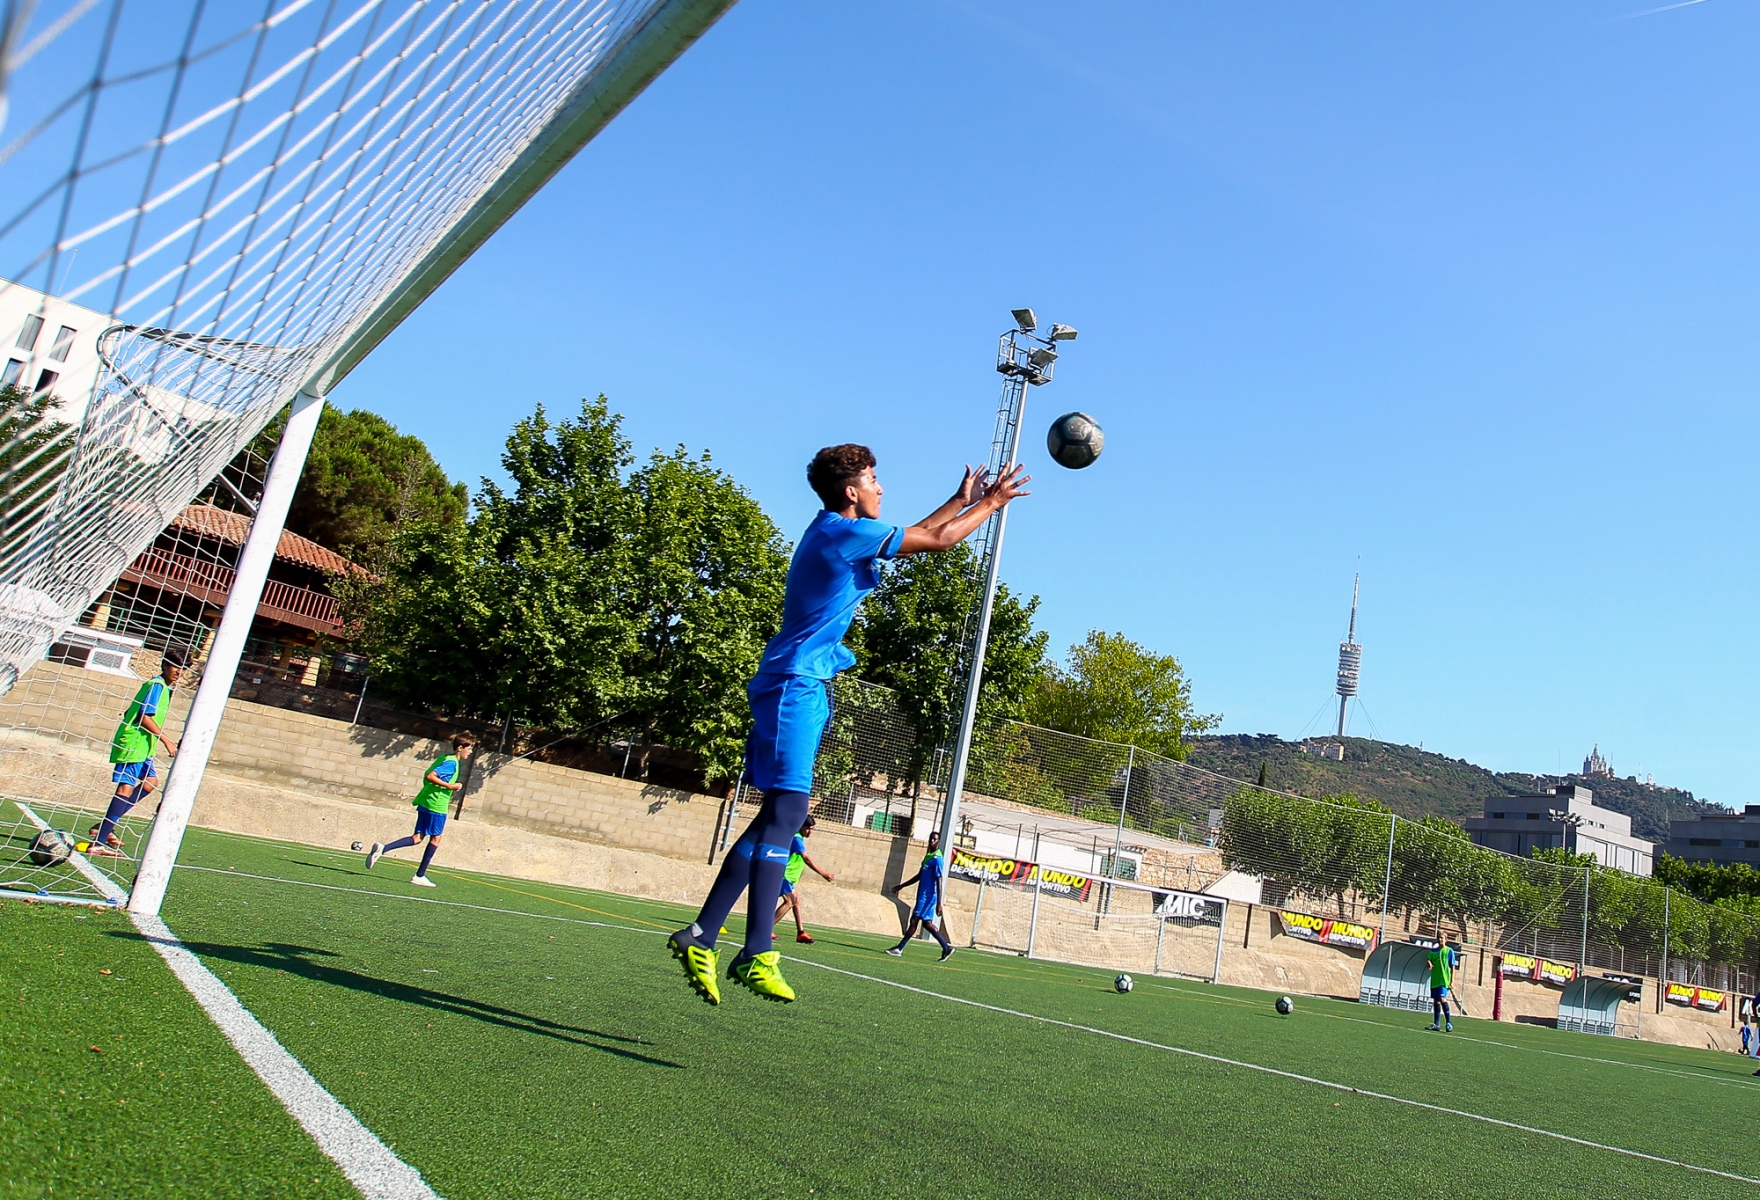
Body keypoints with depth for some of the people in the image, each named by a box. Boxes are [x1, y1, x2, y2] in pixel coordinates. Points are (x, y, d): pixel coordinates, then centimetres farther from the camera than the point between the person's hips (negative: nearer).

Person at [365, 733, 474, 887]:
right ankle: (420, 876, 7)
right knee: (435, 839, 3)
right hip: (436, 805, -9)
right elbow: (430, 776, -24)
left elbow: (427, 776, 22)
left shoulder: (445, 758, 16)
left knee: (417, 838, 7)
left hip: (425, 802, 9)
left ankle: (382, 849, -9)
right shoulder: (451, 763, -14)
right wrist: (449, 786, -19)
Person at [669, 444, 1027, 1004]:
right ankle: (756, 954, -17)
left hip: (802, 685, 10)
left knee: (782, 812, 5)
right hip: (795, 683, -10)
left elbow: (914, 534, 34)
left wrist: (961, 499, 36)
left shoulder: (840, 530, 18)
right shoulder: (845, 531, -11)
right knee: (786, 809, -15)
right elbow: (938, 541, -3)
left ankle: (702, 938, 5)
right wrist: (991, 503, 11)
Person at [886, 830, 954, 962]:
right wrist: (901, 886, 26)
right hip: (922, 895, 10)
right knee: (926, 923, 11)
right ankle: (946, 947, 16)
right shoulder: (928, 857, 15)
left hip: (927, 896, -10)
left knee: (914, 920, -6)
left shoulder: (937, 860, -13)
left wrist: (939, 904, -21)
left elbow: (939, 883, -18)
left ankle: (899, 948, -2)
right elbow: (919, 876, 25)